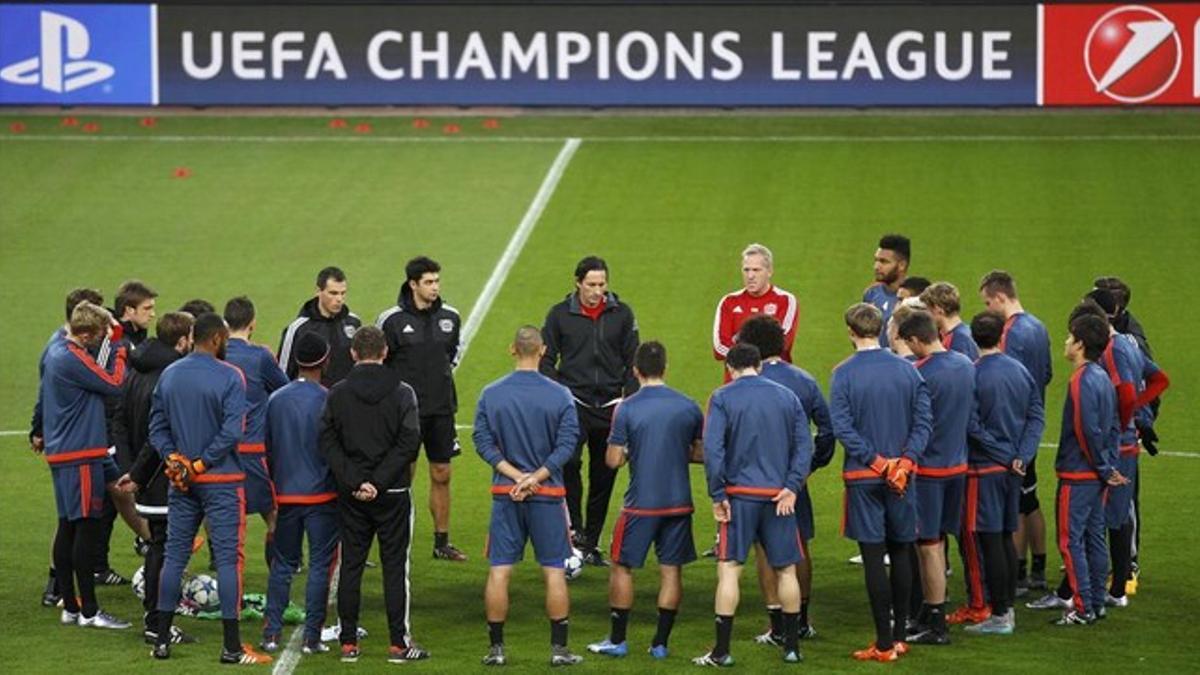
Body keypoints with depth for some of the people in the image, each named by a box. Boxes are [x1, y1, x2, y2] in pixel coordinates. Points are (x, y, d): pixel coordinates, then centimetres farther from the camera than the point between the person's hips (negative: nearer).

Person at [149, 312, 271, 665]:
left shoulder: (169, 375, 6)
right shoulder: (229, 377, -11)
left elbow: (157, 426, 6)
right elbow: (231, 432, -18)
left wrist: (173, 459, -2)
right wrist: (200, 464, -11)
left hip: (181, 481, 5)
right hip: (222, 481, -5)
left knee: (174, 555, 11)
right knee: (228, 558, -2)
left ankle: (162, 640, 13)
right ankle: (231, 646, -2)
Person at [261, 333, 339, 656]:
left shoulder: (275, 400, 2)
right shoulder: (327, 400, -11)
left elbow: (267, 448, 8)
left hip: (286, 493, 4)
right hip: (322, 495, -4)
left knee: (282, 564, 12)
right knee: (320, 565, 2)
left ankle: (271, 633, 9)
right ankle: (312, 636, 0)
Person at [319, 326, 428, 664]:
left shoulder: (338, 393, 1)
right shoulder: (402, 393, -4)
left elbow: (328, 443, -6)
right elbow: (408, 443, -12)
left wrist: (354, 482, -10)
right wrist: (379, 481, -12)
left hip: (351, 496, 2)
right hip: (393, 495, -2)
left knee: (350, 566, 8)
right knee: (394, 566, 3)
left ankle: (348, 643, 8)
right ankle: (399, 643, 2)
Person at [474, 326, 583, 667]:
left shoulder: (490, 395, 0)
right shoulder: (560, 396, -4)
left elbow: (483, 442, -4)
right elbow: (566, 445, -9)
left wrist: (516, 475, -8)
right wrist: (535, 478, -11)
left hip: (505, 495, 1)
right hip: (548, 496, -1)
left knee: (499, 572, 4)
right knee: (554, 572, 4)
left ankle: (496, 648, 5)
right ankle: (559, 649, 5)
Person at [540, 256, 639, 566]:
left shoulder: (622, 314, 5)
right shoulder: (560, 314, 2)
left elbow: (632, 362, 9)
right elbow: (546, 360, 7)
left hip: (610, 406, 2)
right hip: (573, 402, -2)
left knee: (604, 476, 5)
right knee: (568, 462, -24)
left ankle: (591, 543, 14)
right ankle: (575, 528, -14)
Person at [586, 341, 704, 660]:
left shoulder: (626, 409, -10)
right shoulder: (689, 407, -1)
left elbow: (614, 460, -9)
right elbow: (702, 454, 7)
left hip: (641, 503, -3)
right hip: (678, 502, 3)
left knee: (622, 567, 10)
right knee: (671, 570, 9)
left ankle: (617, 640, 13)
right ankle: (661, 643, 9)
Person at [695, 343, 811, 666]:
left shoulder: (722, 398, -2)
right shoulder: (787, 397, 8)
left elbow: (713, 449, -10)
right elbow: (804, 445, 2)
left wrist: (718, 496, -6)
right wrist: (791, 487, -3)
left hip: (740, 494, -3)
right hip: (780, 496, 3)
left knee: (728, 570, -1)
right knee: (786, 570, 11)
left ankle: (722, 650, -4)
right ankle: (792, 646, 16)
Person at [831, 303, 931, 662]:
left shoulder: (844, 374, -8)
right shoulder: (907, 370, 3)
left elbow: (842, 427, -15)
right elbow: (923, 421, -2)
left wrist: (875, 461, -11)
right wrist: (905, 461, -9)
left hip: (863, 476, -4)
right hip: (901, 476, 4)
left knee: (874, 557, -1)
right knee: (901, 552, 14)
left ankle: (884, 644, -1)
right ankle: (899, 635, 19)